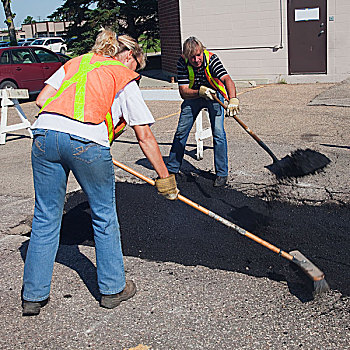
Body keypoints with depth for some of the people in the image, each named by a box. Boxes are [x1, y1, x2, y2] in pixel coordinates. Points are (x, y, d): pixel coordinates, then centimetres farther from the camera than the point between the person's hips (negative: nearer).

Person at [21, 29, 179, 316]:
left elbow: (41, 100, 19)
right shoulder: (125, 79, 16)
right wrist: (164, 178, 14)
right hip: (87, 141, -4)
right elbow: (144, 136, 10)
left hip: (45, 133, 5)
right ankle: (112, 288, 26)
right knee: (104, 217, 14)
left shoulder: (75, 63, 29)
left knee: (45, 217, 14)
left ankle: (34, 295, 24)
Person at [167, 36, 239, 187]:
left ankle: (222, 173, 0)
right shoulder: (183, 62, -23)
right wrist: (200, 92, -45)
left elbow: (227, 79, -44)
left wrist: (233, 99, -63)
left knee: (218, 134, -13)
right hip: (193, 96, 3)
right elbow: (183, 92, -25)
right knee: (181, 132, 5)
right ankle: (171, 169, 21)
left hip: (214, 95, -2)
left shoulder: (212, 59, -29)